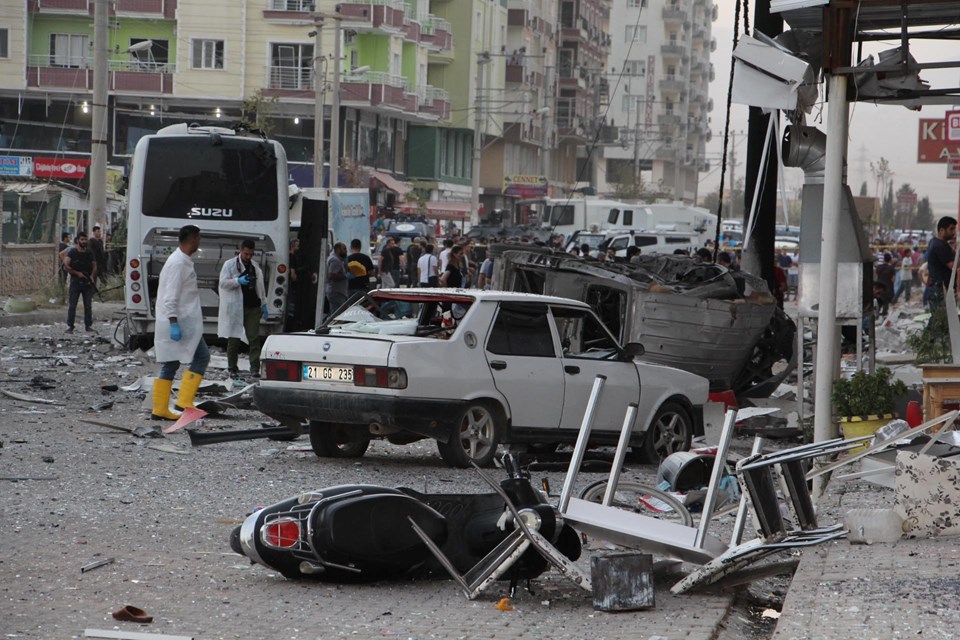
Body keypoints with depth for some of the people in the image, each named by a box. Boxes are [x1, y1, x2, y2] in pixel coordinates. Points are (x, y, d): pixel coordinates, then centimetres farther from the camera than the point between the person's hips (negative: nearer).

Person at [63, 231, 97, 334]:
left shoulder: (89, 253, 10)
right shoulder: (72, 252, -3)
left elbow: (94, 266, 13)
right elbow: (65, 266, -10)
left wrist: (92, 276, -5)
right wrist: (77, 273, -14)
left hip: (88, 282, 4)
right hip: (75, 281, -4)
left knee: (88, 305, 6)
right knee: (72, 305, -3)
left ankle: (88, 325, 12)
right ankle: (69, 326, -2)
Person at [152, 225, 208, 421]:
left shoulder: (182, 261, 16)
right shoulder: (178, 263, -16)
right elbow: (170, 297, -21)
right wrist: (174, 324, -25)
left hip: (177, 323, 10)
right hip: (180, 323, -10)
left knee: (170, 365, 10)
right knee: (201, 357, -7)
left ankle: (160, 410, 11)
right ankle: (184, 401, -9)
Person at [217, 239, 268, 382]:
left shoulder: (255, 267, 16)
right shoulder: (230, 265, 1)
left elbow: (260, 287, 21)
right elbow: (223, 283, -7)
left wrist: (264, 305, 16)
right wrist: (238, 281, -22)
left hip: (253, 307, 4)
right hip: (235, 308, -4)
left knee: (254, 338, -4)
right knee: (234, 339, 3)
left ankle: (255, 368, -4)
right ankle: (232, 369, 12)